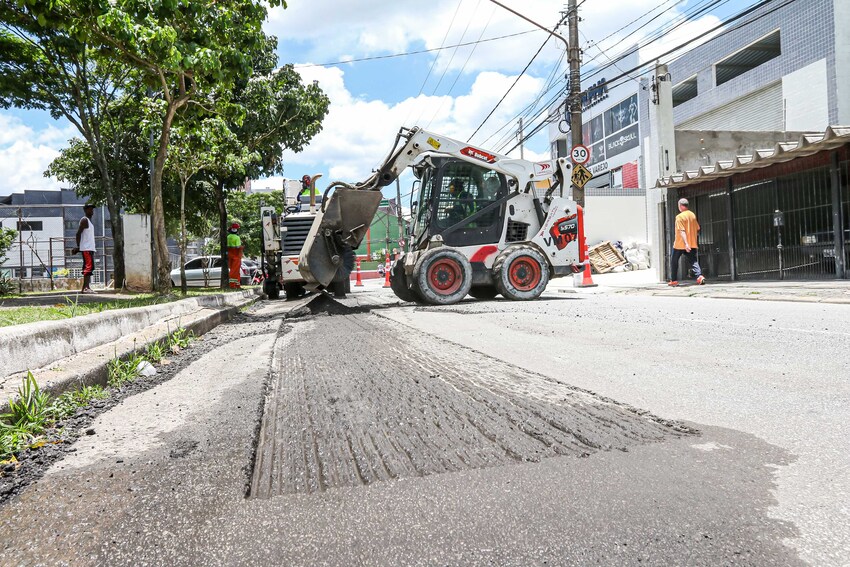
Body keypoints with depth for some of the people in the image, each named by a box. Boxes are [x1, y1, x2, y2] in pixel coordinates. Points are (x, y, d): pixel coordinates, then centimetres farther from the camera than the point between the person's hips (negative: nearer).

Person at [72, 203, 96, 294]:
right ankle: (86, 287, -18)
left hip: (90, 248, 10)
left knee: (88, 267, 9)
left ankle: (84, 288, 11)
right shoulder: (84, 220, -8)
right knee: (89, 266, -14)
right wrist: (78, 246, -16)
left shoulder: (90, 220, 21)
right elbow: (78, 233, -15)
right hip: (86, 248, -10)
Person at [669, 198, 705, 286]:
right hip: (692, 244, 5)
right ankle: (699, 276, -21)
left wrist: (686, 244, -25)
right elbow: (697, 229, 15)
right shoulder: (693, 215, 8)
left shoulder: (679, 217, -13)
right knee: (694, 262, 1)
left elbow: (682, 231, -20)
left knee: (674, 262, 11)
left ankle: (674, 280, 15)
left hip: (680, 244, -5)